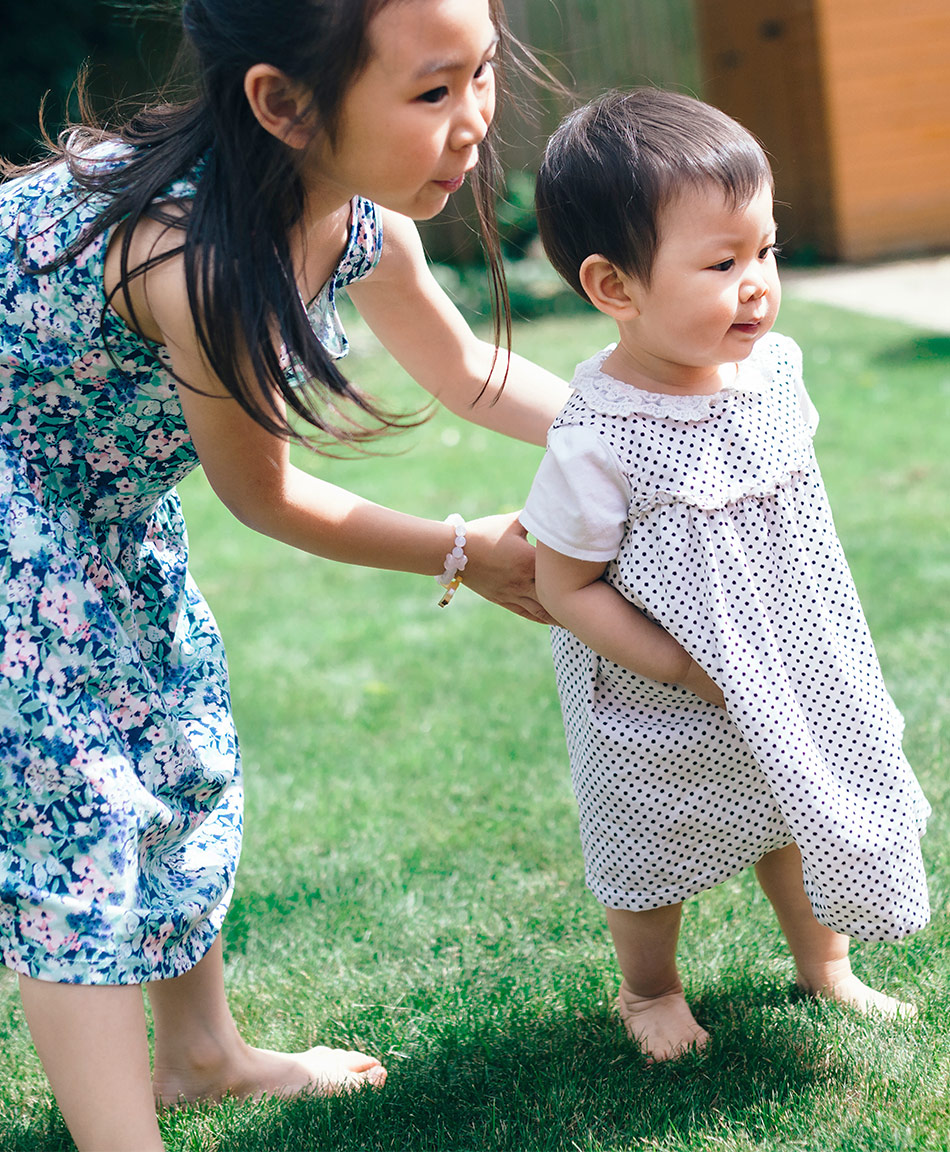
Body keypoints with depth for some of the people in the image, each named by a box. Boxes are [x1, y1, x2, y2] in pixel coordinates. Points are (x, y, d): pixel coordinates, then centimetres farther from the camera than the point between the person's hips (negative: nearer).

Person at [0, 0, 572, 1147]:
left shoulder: (361, 218, -12)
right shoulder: (198, 255, -38)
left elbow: (465, 369, 8)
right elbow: (261, 497, -21)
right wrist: (462, 553, -9)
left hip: (99, 496, 9)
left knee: (181, 756, 17)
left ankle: (199, 1051, 37)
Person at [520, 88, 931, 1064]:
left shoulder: (773, 367, -11)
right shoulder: (597, 441, -30)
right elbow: (566, 587, -21)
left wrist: (806, 636, 9)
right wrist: (686, 667, -23)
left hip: (792, 677, 5)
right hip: (662, 716, -5)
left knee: (797, 820, 24)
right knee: (653, 853, 18)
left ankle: (823, 965, 49)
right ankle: (649, 990, 46)